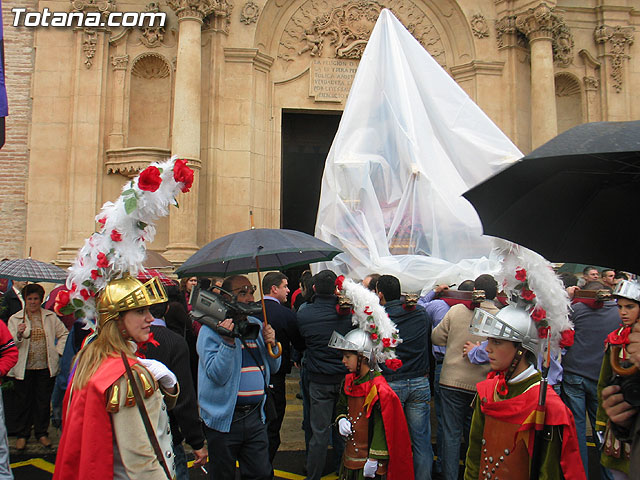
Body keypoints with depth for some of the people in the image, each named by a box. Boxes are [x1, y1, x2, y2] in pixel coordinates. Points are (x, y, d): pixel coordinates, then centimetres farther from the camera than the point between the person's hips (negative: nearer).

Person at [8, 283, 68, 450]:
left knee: (44, 402, 8)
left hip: (46, 367, 1)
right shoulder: (15, 319, 4)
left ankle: (42, 433, 22)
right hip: (24, 368, -1)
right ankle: (22, 435, 22)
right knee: (23, 402, 7)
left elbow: (64, 333, 15)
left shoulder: (51, 317, 7)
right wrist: (19, 334, -23)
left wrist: (58, 350, 2)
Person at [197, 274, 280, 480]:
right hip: (224, 418, -4)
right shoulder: (212, 329, -9)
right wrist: (228, 341, -29)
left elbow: (273, 368, 12)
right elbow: (217, 374, -19)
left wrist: (271, 344, -6)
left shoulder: (256, 325, 9)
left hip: (255, 416, 5)